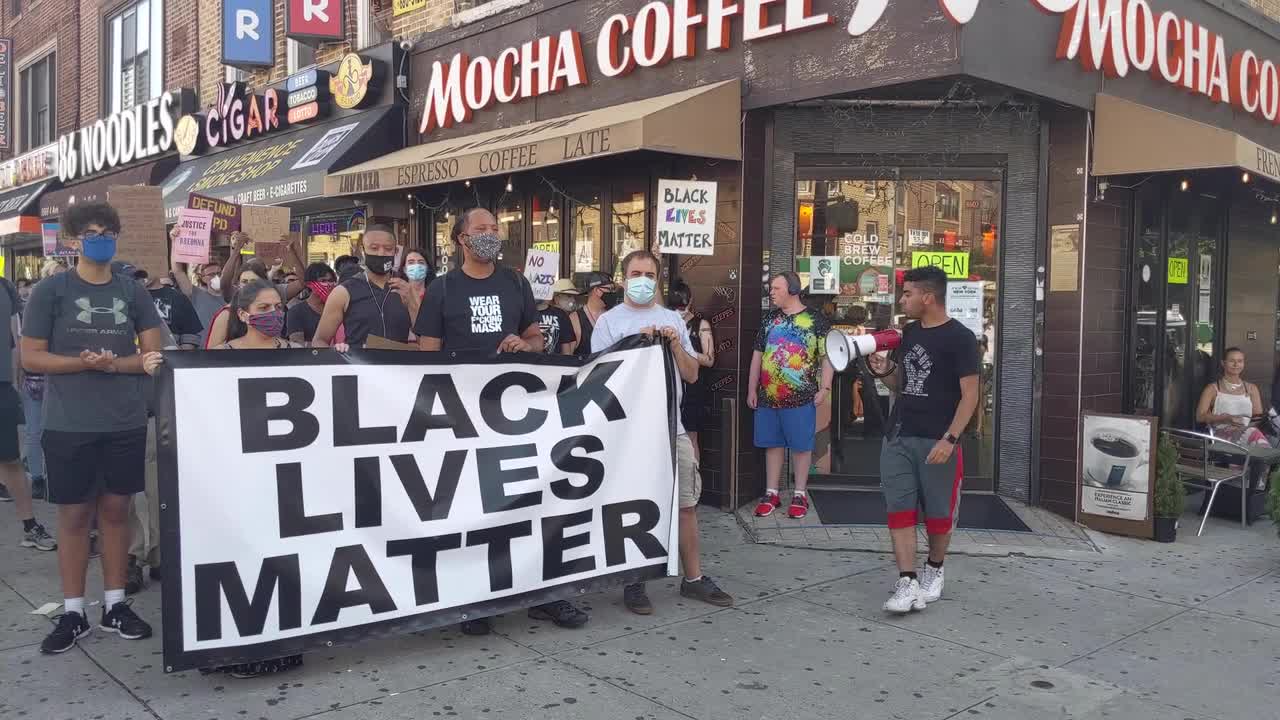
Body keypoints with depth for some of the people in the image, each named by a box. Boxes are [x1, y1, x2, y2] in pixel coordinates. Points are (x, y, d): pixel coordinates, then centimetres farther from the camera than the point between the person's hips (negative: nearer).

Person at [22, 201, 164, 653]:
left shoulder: (133, 293, 6)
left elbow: (154, 355, 5)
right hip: (69, 425, -2)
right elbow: (31, 358, -2)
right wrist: (84, 363, -17)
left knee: (116, 510, 9)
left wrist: (114, 364, -13)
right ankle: (72, 613, 15)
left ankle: (115, 605, 19)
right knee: (74, 514, 4)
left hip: (125, 423, 2)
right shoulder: (51, 291, -1)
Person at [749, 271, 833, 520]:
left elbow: (827, 356, -5)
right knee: (772, 444, 10)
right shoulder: (769, 319, 10)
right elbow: (757, 355, 14)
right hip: (768, 396, 4)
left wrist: (824, 388, -12)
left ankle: (800, 495, 15)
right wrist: (752, 389, 10)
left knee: (801, 446, 4)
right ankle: (771, 494, 19)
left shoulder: (816, 320, -4)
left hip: (801, 397, -4)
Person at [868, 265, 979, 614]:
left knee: (938, 512, 8)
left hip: (936, 440, -6)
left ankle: (934, 570, 30)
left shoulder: (960, 338, -9)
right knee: (899, 510, -1)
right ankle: (907, 583, 0)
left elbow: (970, 395, -12)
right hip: (897, 436, 6)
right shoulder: (909, 333, 11)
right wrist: (885, 370, -2)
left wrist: (950, 438, -21)